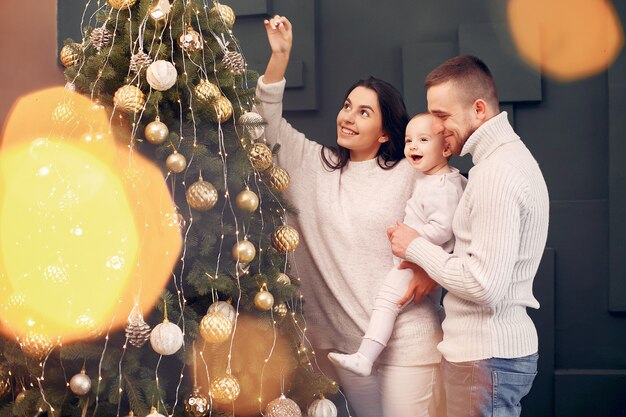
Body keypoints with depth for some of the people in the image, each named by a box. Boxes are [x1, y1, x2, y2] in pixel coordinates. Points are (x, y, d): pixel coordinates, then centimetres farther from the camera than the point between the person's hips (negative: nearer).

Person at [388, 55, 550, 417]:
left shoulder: (497, 173, -19)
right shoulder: (511, 155, 13)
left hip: (487, 356, -10)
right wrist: (432, 271, 3)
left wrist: (416, 248, -12)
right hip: (504, 346, 10)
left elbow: (485, 287, -23)